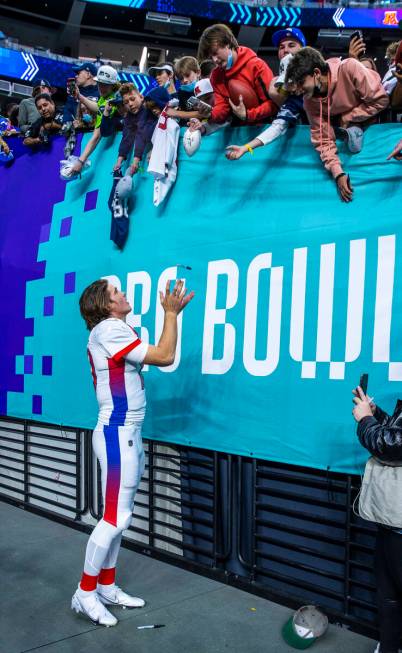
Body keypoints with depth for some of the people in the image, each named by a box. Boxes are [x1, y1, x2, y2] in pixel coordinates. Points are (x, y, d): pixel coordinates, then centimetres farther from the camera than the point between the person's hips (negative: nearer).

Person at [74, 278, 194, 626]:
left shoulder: (118, 330, 16)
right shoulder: (108, 329, -15)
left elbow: (158, 353, 16)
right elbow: (164, 357, -18)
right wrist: (171, 313, -10)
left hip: (128, 434, 10)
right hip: (117, 435, -10)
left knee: (119, 517, 13)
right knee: (116, 518, -6)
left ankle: (107, 587, 24)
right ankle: (85, 594, 8)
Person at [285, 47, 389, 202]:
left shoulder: (349, 68, -31)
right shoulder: (310, 101, -18)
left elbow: (380, 100, -26)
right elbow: (323, 140, -20)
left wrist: (348, 118, -23)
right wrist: (338, 173, -32)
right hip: (344, 125, 3)